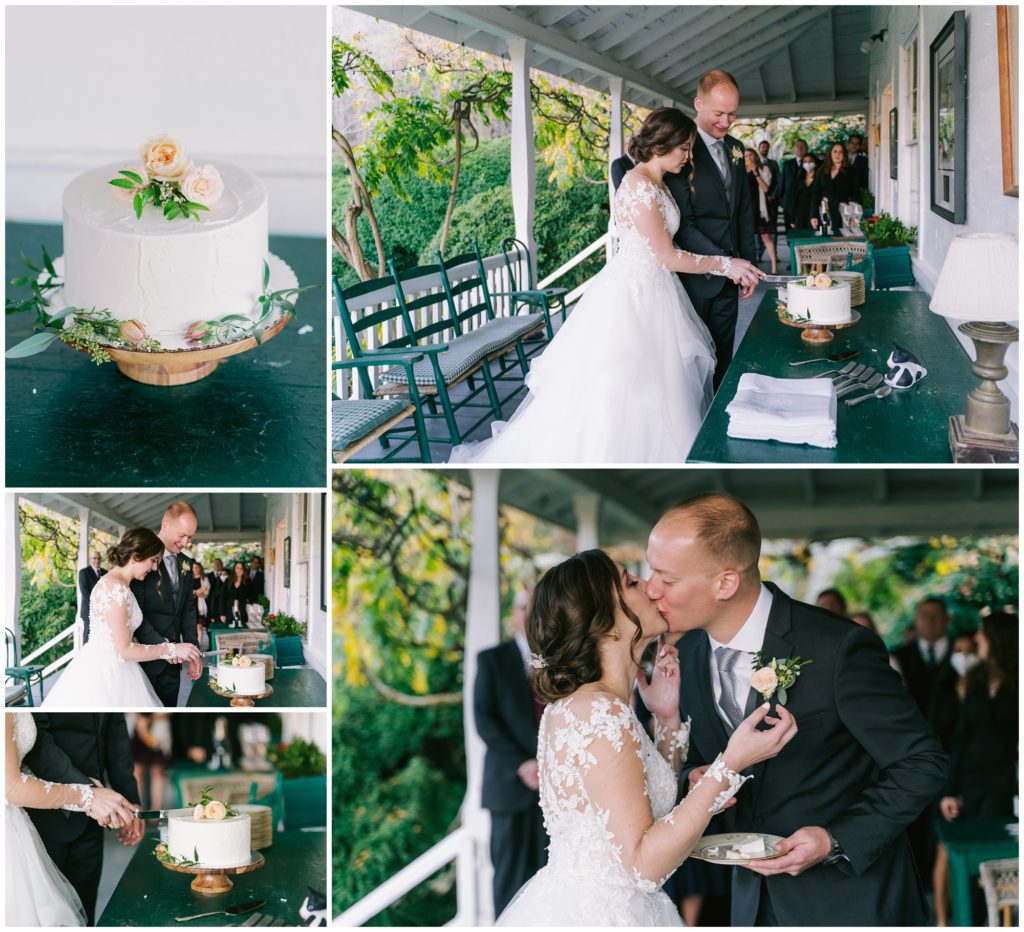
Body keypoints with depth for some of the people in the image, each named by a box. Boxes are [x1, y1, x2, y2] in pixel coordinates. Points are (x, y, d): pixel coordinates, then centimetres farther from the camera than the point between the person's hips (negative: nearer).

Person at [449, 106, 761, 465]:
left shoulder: (657, 184, 11)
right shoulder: (640, 185, -20)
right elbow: (666, 256, -19)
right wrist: (724, 265, -11)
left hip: (651, 291, 10)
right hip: (633, 297, -10)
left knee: (648, 394, 12)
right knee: (620, 393, -3)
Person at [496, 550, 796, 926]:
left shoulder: (579, 703, 7)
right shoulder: (600, 712, -22)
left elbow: (657, 806, 11)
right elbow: (644, 865, -25)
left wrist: (668, 719, 4)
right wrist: (730, 764, -27)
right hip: (595, 916, -9)